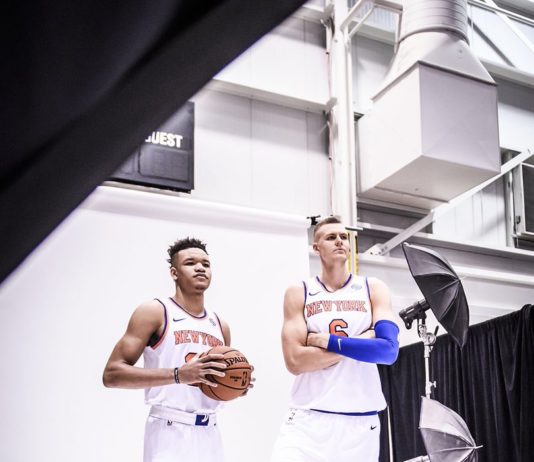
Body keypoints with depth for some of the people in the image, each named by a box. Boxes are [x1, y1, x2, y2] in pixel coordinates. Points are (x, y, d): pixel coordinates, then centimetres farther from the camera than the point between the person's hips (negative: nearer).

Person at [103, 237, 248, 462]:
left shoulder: (220, 326, 13)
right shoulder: (154, 312, -5)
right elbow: (112, 374, -13)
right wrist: (177, 374, -22)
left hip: (209, 434, 6)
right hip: (170, 433, -6)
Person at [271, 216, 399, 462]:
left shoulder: (373, 289, 5)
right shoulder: (298, 293, 3)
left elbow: (389, 350, -10)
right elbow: (295, 361, -9)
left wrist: (327, 340, -12)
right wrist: (361, 340, -11)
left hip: (361, 422, 2)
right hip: (309, 419, -1)